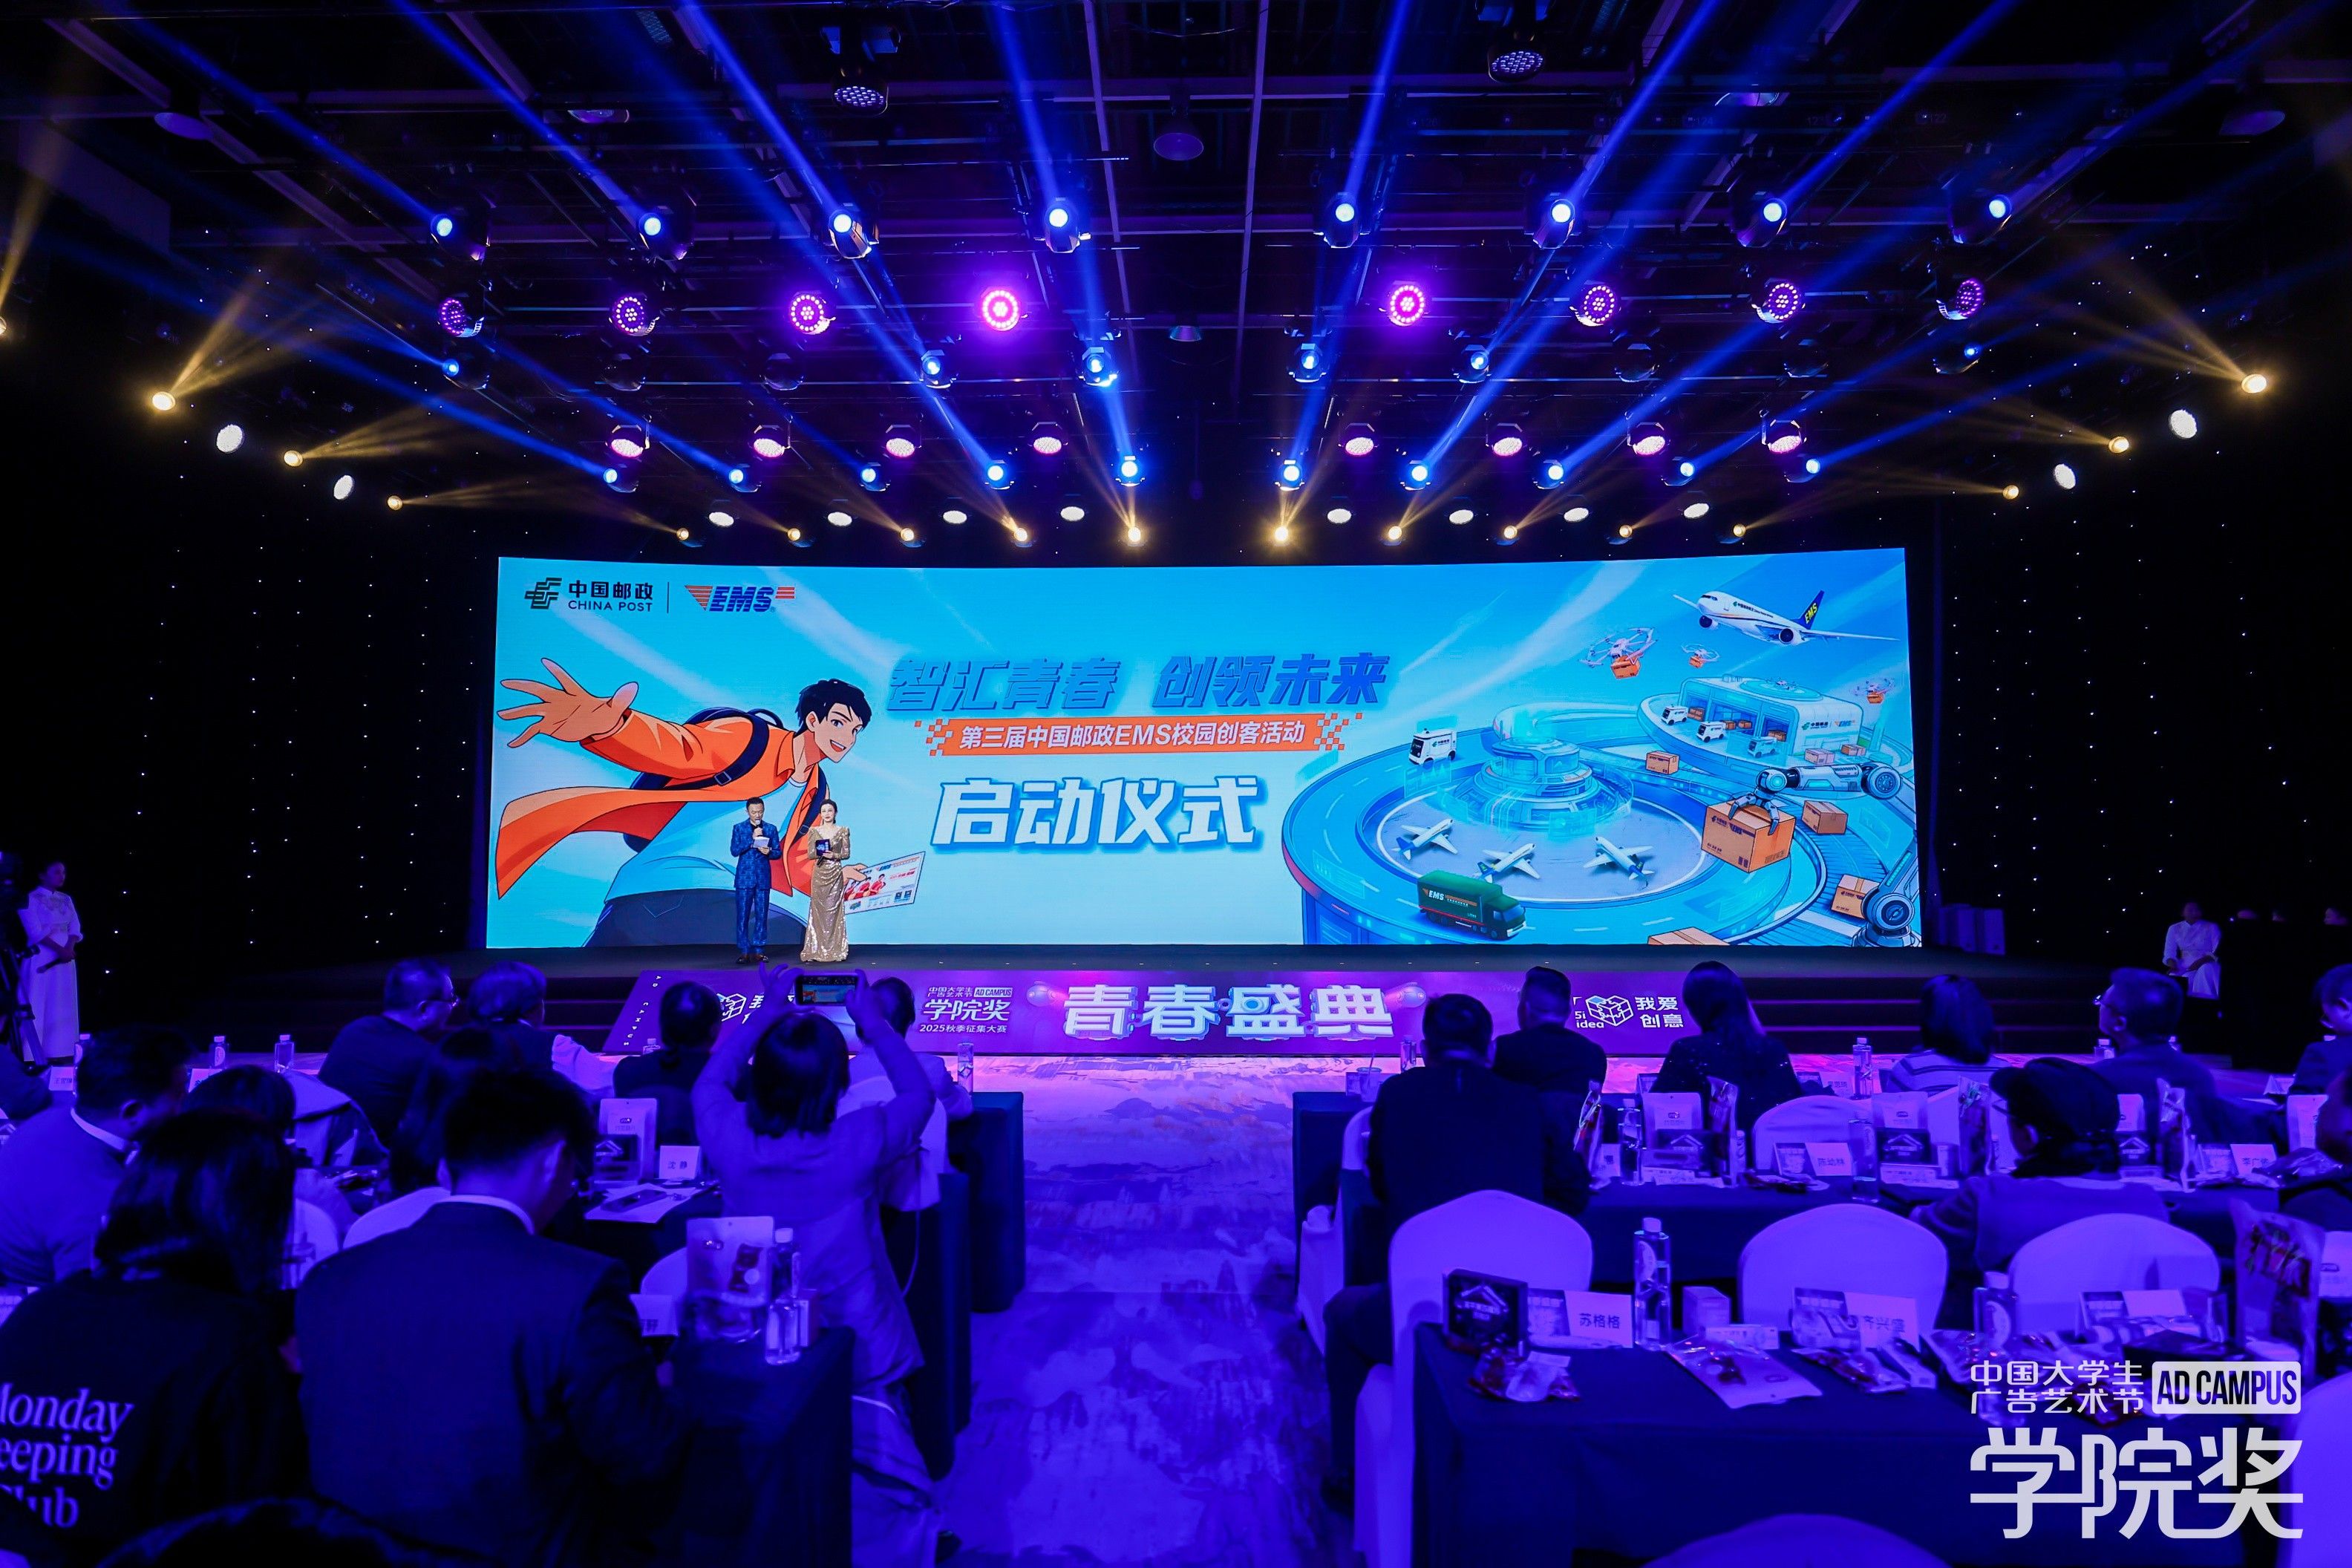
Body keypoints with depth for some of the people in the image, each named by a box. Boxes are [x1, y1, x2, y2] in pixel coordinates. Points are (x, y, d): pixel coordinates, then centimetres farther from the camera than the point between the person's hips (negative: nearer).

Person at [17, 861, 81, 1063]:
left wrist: (70, 948, -11)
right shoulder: (31, 899, -4)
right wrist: (59, 950, -17)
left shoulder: (66, 900, 14)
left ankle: (61, 1052, 9)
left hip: (65, 956, 6)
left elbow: (75, 927, 7)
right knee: (38, 1006, -6)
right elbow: (35, 931, -12)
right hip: (42, 958, -6)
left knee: (63, 1007, 6)